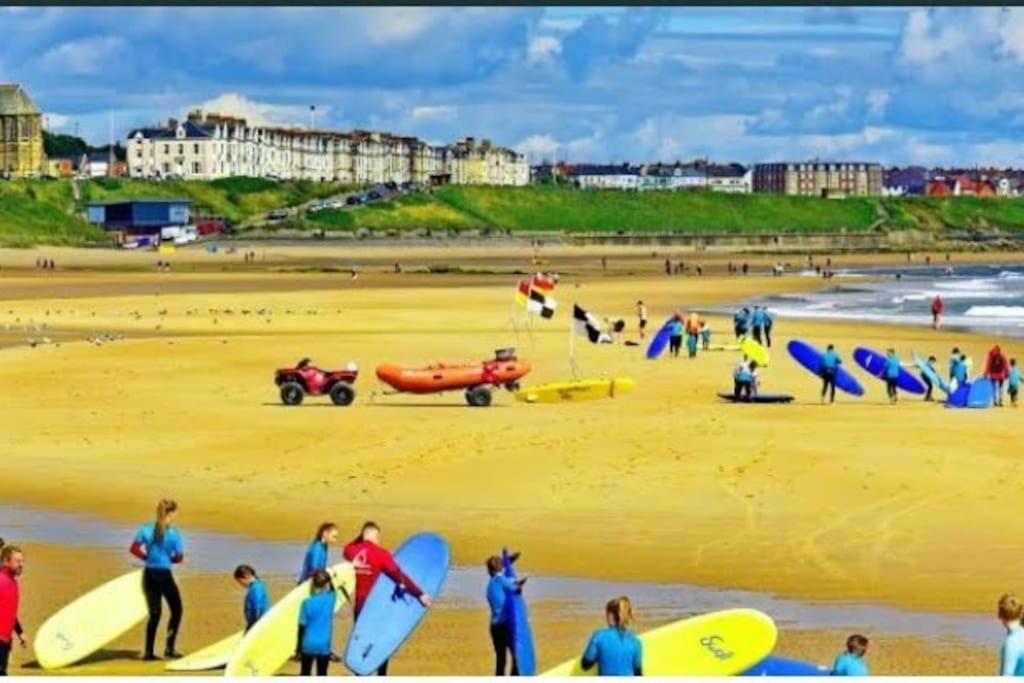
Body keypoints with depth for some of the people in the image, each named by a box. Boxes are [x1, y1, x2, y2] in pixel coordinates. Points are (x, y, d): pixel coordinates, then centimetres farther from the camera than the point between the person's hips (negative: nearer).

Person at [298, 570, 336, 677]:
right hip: (324, 645, 1)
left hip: (308, 645, -1)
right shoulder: (331, 598, -6)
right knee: (322, 676, 9)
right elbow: (331, 590, 22)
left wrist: (298, 648, 0)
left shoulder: (307, 603, -12)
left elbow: (302, 627, -8)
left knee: (305, 675, 12)